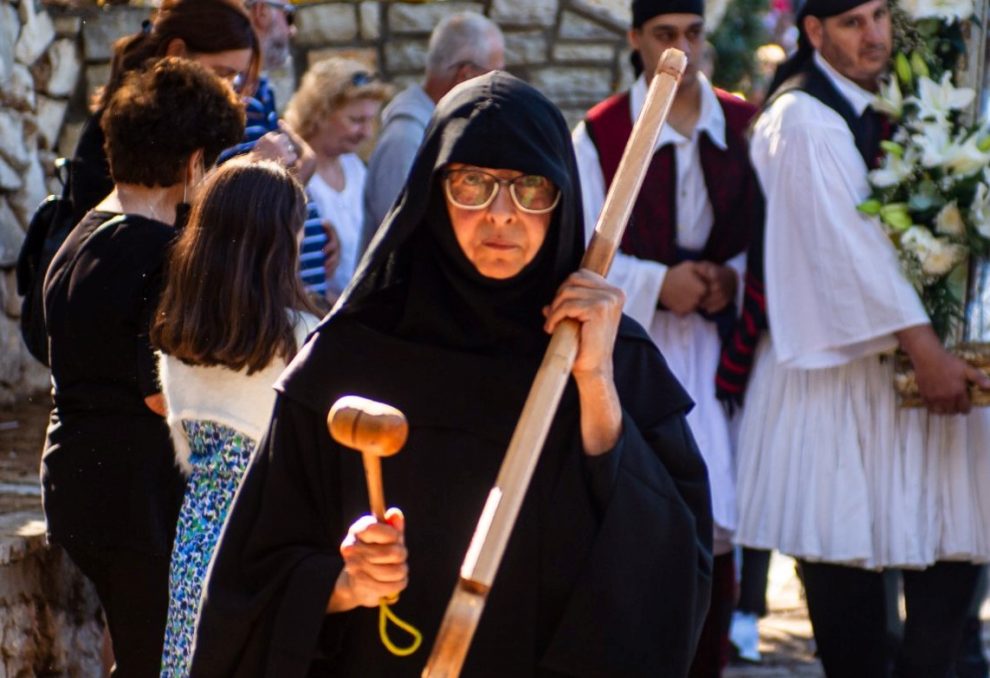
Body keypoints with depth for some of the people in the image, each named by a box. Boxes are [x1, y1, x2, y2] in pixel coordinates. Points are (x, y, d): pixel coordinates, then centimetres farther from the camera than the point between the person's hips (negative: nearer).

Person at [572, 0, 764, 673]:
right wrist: (658, 284, -15)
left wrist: (734, 278, -9)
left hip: (718, 345, 2)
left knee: (715, 517, -1)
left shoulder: (743, 126, 7)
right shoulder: (599, 134, 0)